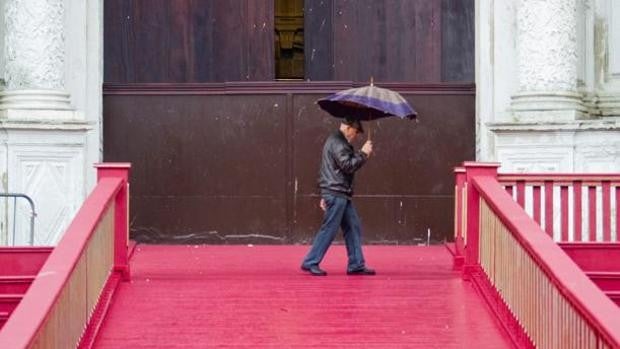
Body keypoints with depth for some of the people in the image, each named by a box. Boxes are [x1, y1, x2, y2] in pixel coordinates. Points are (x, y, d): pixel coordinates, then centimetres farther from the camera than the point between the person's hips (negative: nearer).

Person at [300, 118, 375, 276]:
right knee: (329, 229, -7)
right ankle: (310, 262, -1)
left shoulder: (335, 141, 22)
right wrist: (363, 154, -10)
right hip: (336, 193, -11)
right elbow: (348, 165, -22)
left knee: (353, 227, 9)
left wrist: (325, 195, 26)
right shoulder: (338, 143, -13)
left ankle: (356, 264, 11)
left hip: (340, 194, 11)